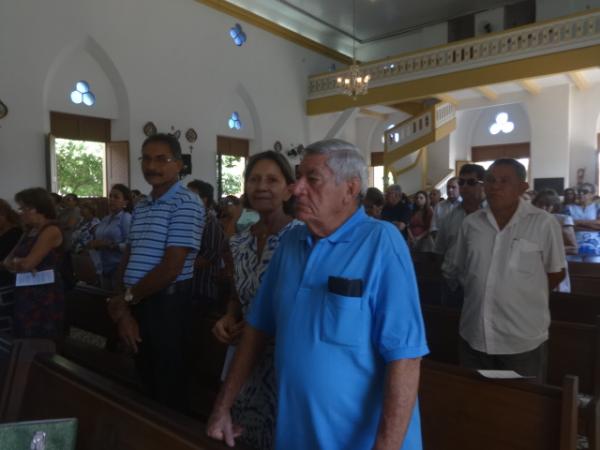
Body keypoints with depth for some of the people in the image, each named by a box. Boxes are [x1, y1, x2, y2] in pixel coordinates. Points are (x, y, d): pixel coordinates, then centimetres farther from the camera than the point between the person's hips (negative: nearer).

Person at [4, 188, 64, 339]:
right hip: (25, 295, 9)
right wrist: (19, 262, -11)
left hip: (46, 295, -8)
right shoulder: (29, 231, 16)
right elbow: (7, 261, 11)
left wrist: (15, 262, 3)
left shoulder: (51, 230, -12)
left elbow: (28, 263, -18)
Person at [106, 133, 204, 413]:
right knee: (146, 381, 20)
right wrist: (122, 309, -1)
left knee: (169, 389, 8)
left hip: (166, 304, -7)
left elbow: (171, 267, -18)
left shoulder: (186, 204, -13)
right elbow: (127, 261, 12)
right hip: (135, 303, 8)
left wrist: (127, 298, -5)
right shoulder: (140, 208, 13)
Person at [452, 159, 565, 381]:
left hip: (523, 339, -3)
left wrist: (525, 297, 5)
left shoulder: (544, 223, -9)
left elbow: (556, 272, 1)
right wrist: (479, 295, 7)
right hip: (474, 335, 4)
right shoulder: (471, 223, 2)